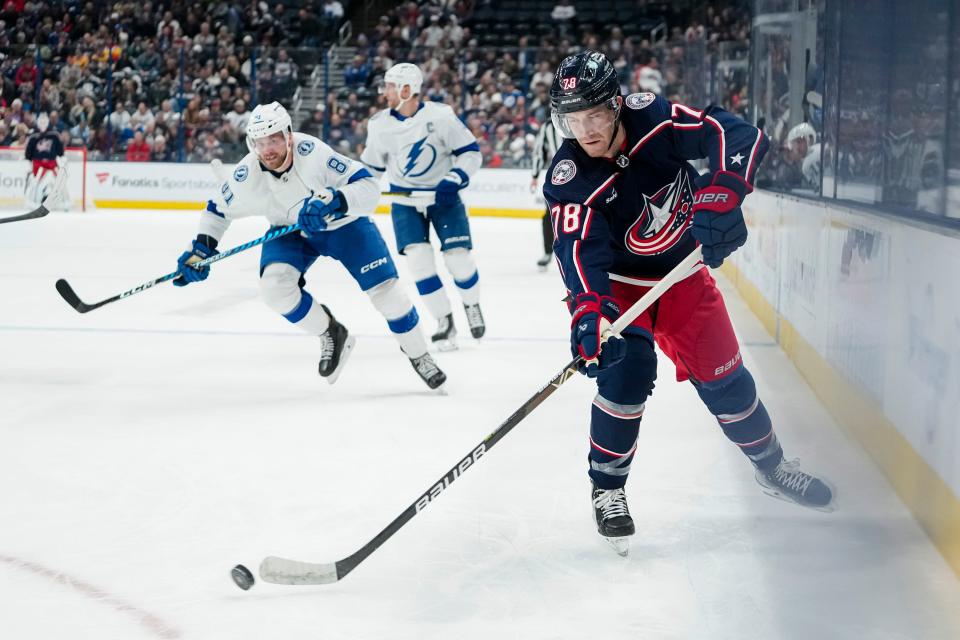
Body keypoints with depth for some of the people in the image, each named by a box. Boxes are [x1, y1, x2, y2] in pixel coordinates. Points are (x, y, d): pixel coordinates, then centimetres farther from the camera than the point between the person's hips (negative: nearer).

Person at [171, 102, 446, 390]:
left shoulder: (312, 152, -35)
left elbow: (369, 187, -35)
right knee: (274, 285, -22)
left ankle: (418, 354, 16)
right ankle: (331, 334, 4)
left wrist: (334, 201, -51)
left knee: (383, 287, -11)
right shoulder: (246, 177, -23)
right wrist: (200, 248, -14)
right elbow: (217, 209, -3)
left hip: (342, 223, -3)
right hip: (289, 230, 3)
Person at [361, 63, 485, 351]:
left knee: (458, 257, -8)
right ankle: (445, 322, 0)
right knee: (418, 258, -13)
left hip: (443, 196, -2)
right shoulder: (379, 125, -4)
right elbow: (370, 165, 10)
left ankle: (472, 305, 24)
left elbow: (470, 151, -9)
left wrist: (456, 178, -23)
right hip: (406, 201, 3)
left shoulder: (441, 116, -15)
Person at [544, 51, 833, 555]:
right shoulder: (569, 179, -25)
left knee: (723, 376, 5)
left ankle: (771, 465, 30)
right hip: (618, 281, -2)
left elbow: (740, 137, -24)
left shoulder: (653, 118, -22)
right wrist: (589, 313, -53)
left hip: (684, 272, 2)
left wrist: (719, 197, -40)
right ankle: (607, 486, -6)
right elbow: (580, 250, -36)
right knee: (626, 368, -24)